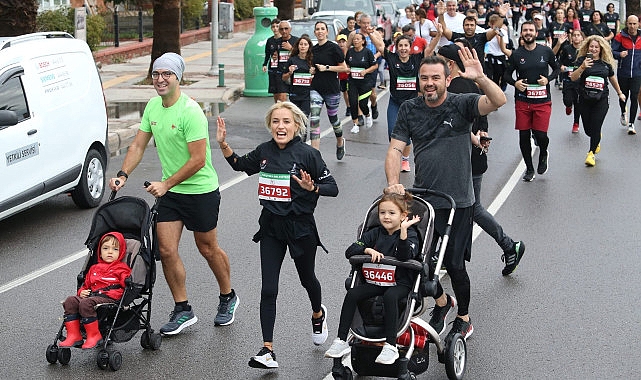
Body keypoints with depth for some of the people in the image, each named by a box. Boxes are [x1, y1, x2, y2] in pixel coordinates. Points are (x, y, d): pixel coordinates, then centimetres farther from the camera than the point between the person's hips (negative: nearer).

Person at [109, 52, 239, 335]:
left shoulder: (190, 112, -21)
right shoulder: (153, 106, 2)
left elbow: (198, 160, -22)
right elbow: (138, 145, 8)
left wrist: (166, 184, -19)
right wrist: (123, 174, -7)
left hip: (201, 190, -6)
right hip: (169, 190, 6)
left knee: (207, 248, 9)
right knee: (166, 250, -1)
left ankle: (228, 298, 32)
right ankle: (182, 310, 12)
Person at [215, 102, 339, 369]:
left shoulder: (308, 154, -15)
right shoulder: (264, 152, -1)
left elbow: (332, 188, -12)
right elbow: (240, 164, 18)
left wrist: (311, 187, -30)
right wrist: (223, 144, 3)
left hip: (300, 227, -3)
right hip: (271, 227, 3)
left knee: (307, 278, 21)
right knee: (268, 290, -4)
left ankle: (318, 314, 54)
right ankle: (267, 350, -2)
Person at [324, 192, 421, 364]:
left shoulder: (410, 234, -1)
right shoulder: (375, 233, 11)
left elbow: (405, 256, -22)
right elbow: (350, 251, 5)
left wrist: (403, 230, -30)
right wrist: (369, 250, -13)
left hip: (401, 283, -4)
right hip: (375, 281, 4)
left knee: (390, 296, -35)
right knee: (352, 293, -19)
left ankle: (391, 346, -33)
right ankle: (341, 341, -15)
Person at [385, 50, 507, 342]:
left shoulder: (461, 104, -7)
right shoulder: (409, 110, 2)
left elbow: (498, 101, -24)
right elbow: (395, 149, -2)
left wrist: (480, 78, -41)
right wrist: (393, 183, -18)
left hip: (456, 202, -3)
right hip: (421, 199, 3)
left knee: (454, 265, 3)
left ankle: (464, 320, 27)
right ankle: (441, 301, 38)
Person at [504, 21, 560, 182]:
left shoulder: (546, 51, 1)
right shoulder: (516, 54, 1)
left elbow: (557, 68, 12)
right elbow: (507, 74, 9)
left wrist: (548, 79, -7)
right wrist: (515, 83, -12)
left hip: (542, 101, -1)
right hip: (522, 101, 1)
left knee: (540, 135, -7)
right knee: (524, 136, 4)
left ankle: (543, 154, 29)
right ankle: (529, 168, 22)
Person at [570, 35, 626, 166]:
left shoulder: (606, 63, 2)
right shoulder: (582, 60, -5)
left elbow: (612, 78, 19)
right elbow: (573, 78, -15)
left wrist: (619, 93, 30)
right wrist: (582, 67, -32)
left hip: (601, 100, 0)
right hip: (585, 100, 0)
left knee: (595, 128, -8)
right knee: (588, 129, 9)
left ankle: (591, 153, 10)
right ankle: (597, 139, 45)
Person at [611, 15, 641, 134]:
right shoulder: (620, 36, -5)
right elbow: (612, 51, -5)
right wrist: (619, 54, -24)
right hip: (623, 73, 0)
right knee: (623, 96, 14)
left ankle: (631, 123, 2)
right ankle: (623, 113, 45)